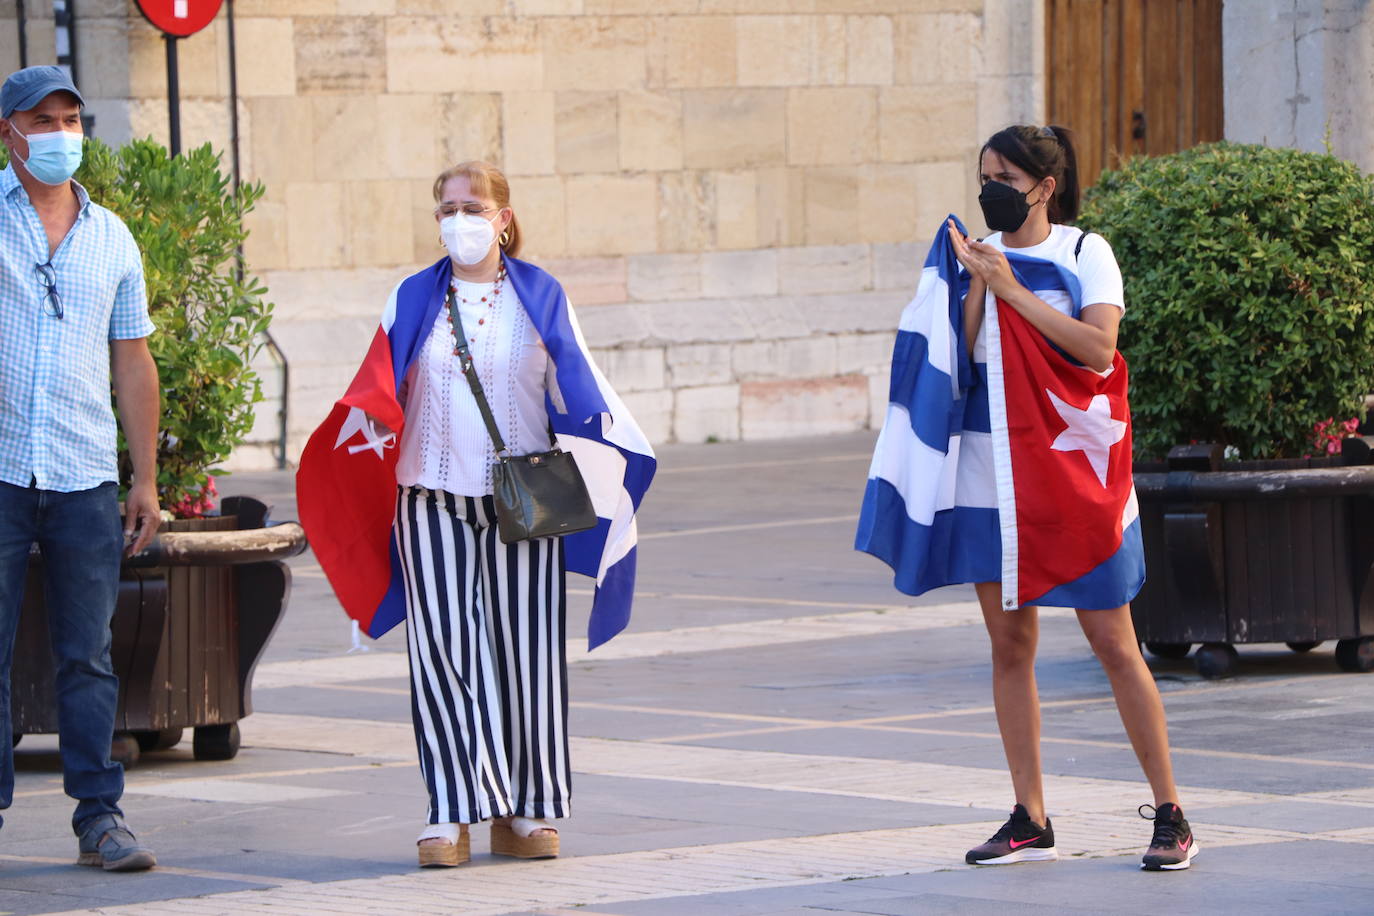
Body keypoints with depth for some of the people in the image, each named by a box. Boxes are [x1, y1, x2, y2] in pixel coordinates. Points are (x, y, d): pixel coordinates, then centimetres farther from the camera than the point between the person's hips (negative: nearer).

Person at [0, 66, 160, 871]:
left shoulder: (113, 238, 13)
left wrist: (147, 480, 12)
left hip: (86, 478, 2)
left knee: (88, 656, 3)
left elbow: (133, 364, 15)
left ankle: (101, 815, 7)